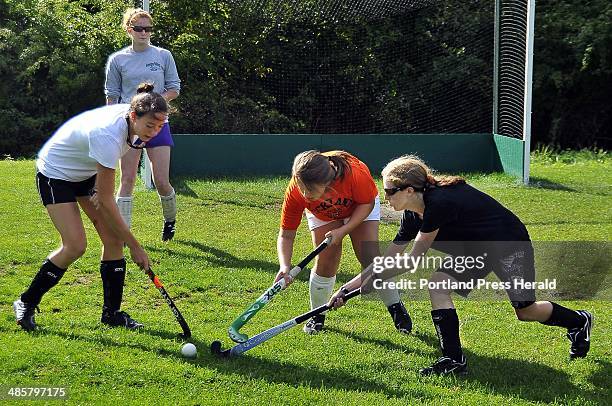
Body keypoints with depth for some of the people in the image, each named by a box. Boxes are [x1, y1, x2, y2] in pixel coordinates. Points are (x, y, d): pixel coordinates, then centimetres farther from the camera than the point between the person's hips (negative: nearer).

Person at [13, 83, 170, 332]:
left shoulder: (130, 118, -16)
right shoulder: (108, 135, -39)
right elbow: (106, 201, -32)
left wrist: (99, 189, -3)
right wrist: (134, 246, -27)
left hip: (87, 172, 8)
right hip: (55, 173, -8)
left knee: (113, 239, -4)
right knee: (75, 246, -18)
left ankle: (111, 312, 6)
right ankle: (26, 304, 0)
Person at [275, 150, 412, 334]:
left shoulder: (355, 173, -43)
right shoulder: (295, 191, -36)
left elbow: (367, 204, -21)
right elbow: (286, 235, -26)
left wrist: (343, 231, -31)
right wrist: (285, 266, -43)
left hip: (361, 206, -1)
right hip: (322, 214, 1)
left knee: (370, 257, -12)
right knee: (325, 263, -9)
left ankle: (397, 310, 6)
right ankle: (317, 316, 13)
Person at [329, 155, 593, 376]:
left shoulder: (440, 202, -33)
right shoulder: (413, 215, -6)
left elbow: (413, 261, -27)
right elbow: (387, 260, 0)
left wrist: (374, 279, -20)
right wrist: (347, 288, -3)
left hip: (510, 244, -8)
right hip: (477, 250, 8)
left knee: (526, 311, 1)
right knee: (437, 285, -11)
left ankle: (579, 321, 31)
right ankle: (453, 360, -9)